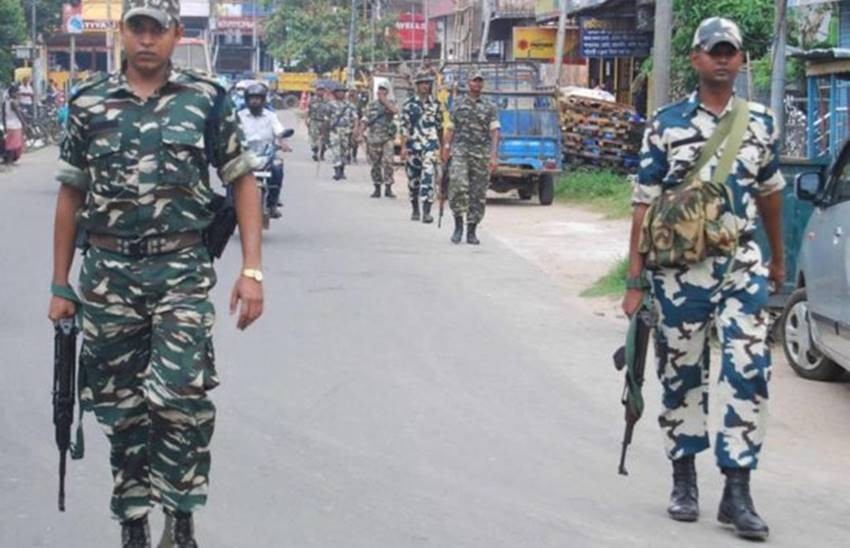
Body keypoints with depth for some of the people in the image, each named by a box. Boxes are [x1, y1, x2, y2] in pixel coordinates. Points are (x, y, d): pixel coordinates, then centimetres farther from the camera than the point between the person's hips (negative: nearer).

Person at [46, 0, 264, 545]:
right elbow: (71, 194, 11)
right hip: (108, 272, 2)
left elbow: (243, 181, 3)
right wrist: (60, 286, 8)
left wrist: (252, 270, -7)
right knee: (121, 408, 7)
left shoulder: (207, 98, 1)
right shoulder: (89, 103, 6)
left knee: (182, 397, -14)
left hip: (182, 272, -2)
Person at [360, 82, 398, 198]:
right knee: (375, 164, 6)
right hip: (373, 138, 2)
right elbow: (365, 120, 11)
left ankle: (388, 188, -8)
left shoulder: (390, 104, 5)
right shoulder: (371, 104, 11)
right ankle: (377, 188, 15)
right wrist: (360, 134, 1)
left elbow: (395, 111, -19)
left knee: (388, 162, -13)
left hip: (387, 138, -2)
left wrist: (385, 100, -15)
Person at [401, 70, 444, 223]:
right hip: (413, 145, 0)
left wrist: (442, 146, 19)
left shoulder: (435, 104, 9)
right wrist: (403, 147, -10)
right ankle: (415, 210, 23)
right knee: (413, 179, 8)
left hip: (430, 145, 0)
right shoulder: (409, 104, 2)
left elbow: (440, 126, 17)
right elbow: (404, 127, -3)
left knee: (428, 176, -14)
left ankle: (427, 211, -19)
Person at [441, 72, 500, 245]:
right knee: (458, 185, -19)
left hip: (481, 154, 1)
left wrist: (494, 155, -11)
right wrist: (445, 150, 6)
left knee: (478, 194, 1)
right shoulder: (458, 105, 12)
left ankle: (471, 231, 10)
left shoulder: (490, 107, 8)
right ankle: (458, 225, -6)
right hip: (460, 152, -1)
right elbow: (450, 130, 14)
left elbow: (494, 132, 0)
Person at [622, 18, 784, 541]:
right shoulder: (666, 124, -2)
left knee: (749, 372, -8)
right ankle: (684, 481, 23)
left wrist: (778, 258, 25)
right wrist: (635, 281, -6)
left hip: (742, 267, 1)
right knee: (682, 375, 8)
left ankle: (738, 492, -3)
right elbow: (645, 204, -3)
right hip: (680, 270, -1)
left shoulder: (761, 124, 6)